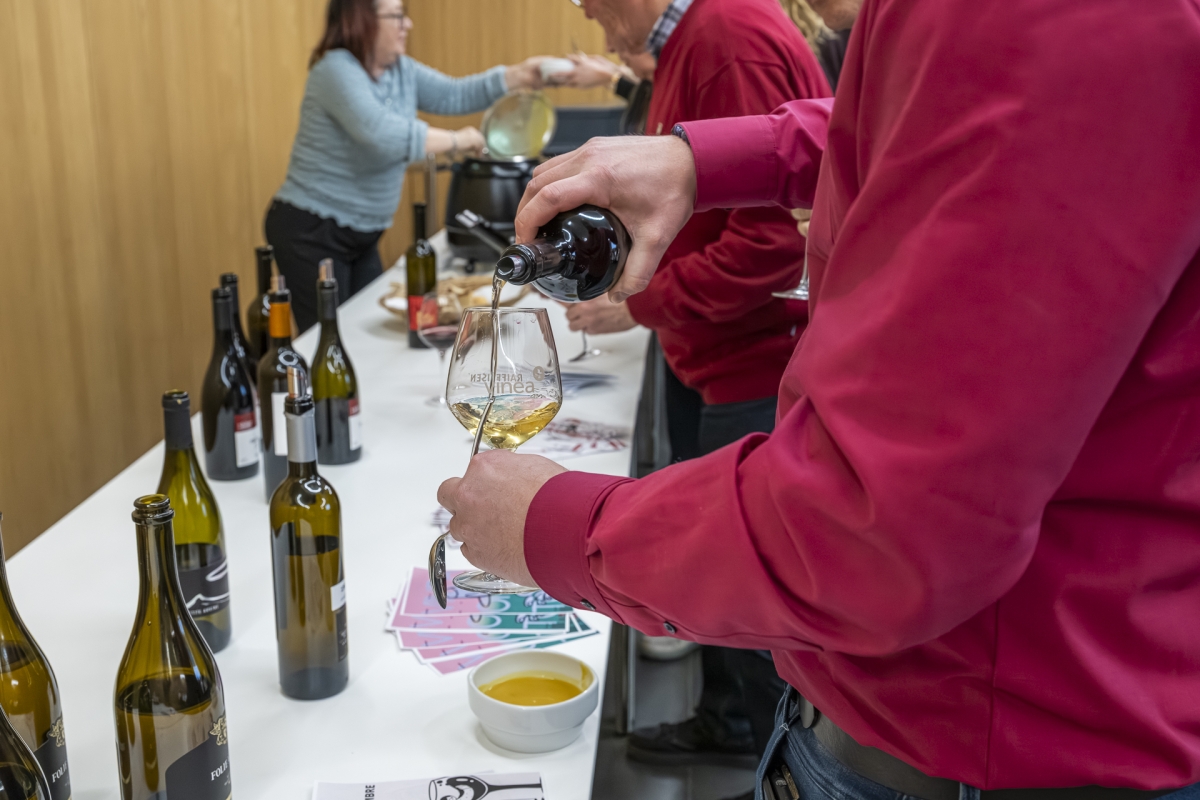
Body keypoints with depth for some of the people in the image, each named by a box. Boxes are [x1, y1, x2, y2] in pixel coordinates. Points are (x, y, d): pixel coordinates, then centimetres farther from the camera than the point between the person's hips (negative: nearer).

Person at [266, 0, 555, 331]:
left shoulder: (401, 70, 7)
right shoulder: (336, 69, -19)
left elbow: (454, 95, 7)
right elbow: (380, 133, -33)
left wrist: (518, 76, -5)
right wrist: (454, 141, -24)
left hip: (360, 234, 9)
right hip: (312, 232, -8)